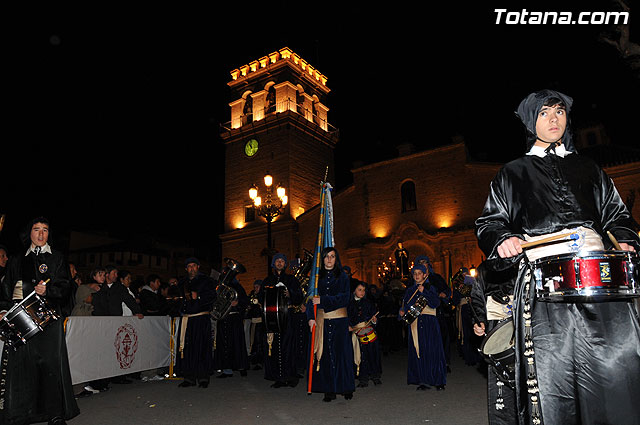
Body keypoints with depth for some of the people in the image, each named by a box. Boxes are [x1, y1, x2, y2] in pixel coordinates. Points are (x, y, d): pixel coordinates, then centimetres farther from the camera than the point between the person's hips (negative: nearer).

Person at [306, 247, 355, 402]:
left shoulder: (342, 276, 5)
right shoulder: (317, 277, 9)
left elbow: (344, 297, -7)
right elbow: (311, 299, 5)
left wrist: (323, 300, -16)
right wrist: (311, 317, -8)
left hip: (339, 320, -1)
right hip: (322, 319, 2)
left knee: (341, 353, 1)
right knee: (325, 354, 1)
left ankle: (346, 389, 12)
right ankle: (329, 390, 8)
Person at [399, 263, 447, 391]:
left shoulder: (430, 288, 4)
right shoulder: (409, 290, 15)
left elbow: (436, 303, -9)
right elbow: (405, 305, 15)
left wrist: (424, 292, -16)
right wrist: (402, 312, -5)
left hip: (429, 324, -3)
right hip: (415, 323, 3)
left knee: (432, 351, -4)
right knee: (418, 352, 0)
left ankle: (438, 381, 7)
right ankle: (423, 381, 7)